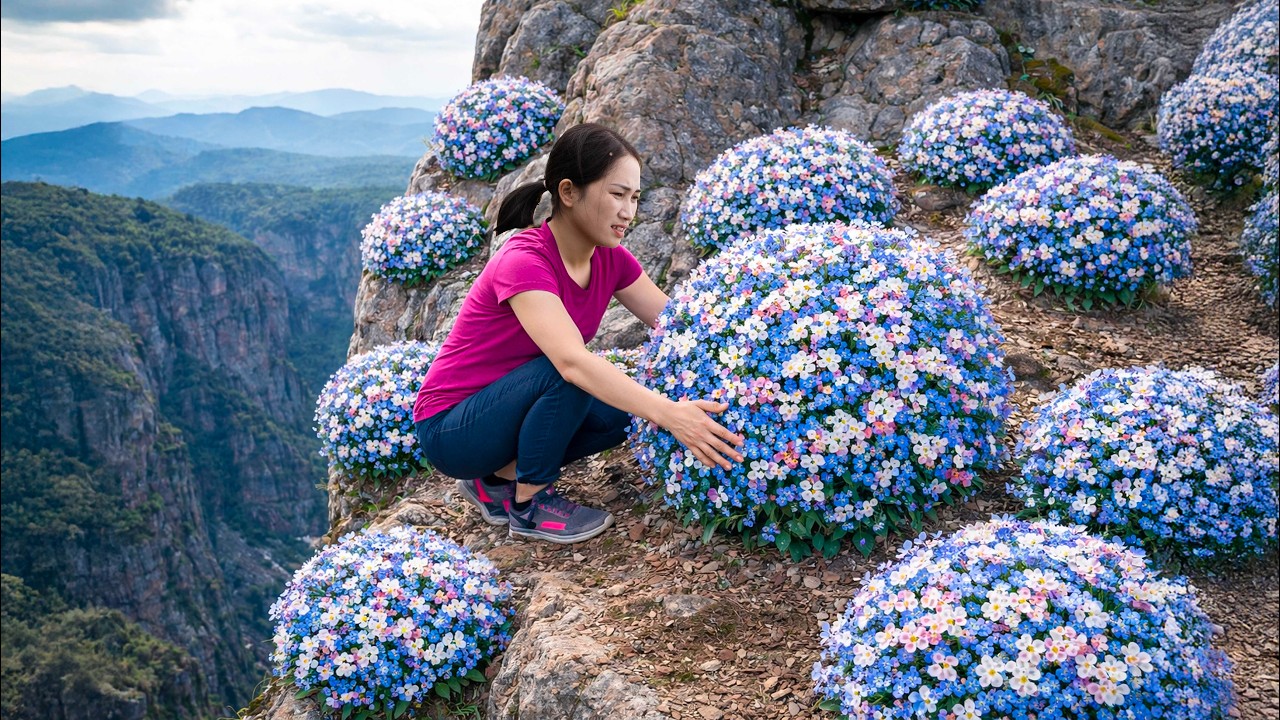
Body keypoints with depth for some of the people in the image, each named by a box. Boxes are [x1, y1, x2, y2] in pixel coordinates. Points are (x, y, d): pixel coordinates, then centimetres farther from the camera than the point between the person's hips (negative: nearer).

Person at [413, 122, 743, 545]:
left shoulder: (610, 258, -5)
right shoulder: (524, 261, -29)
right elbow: (572, 362, -43)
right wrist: (670, 415, -52)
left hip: (509, 407, 8)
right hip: (450, 430, -8)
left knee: (624, 406, -11)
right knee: (566, 374, -30)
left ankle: (497, 480, 5)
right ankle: (528, 505, -9)